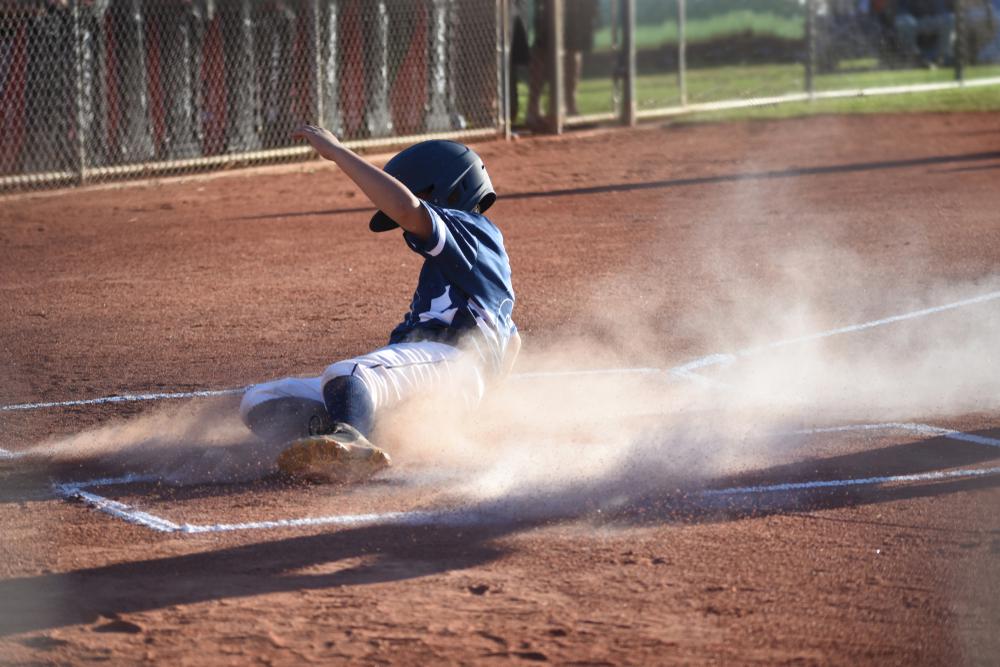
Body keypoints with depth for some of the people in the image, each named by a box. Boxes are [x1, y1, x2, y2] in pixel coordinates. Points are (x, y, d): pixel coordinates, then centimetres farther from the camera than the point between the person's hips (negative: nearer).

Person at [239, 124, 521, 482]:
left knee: (346, 376, -41)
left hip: (446, 358, -10)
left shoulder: (468, 228, 6)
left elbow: (406, 208, -16)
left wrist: (337, 151, -11)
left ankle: (347, 438, -75)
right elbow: (510, 341, 47)